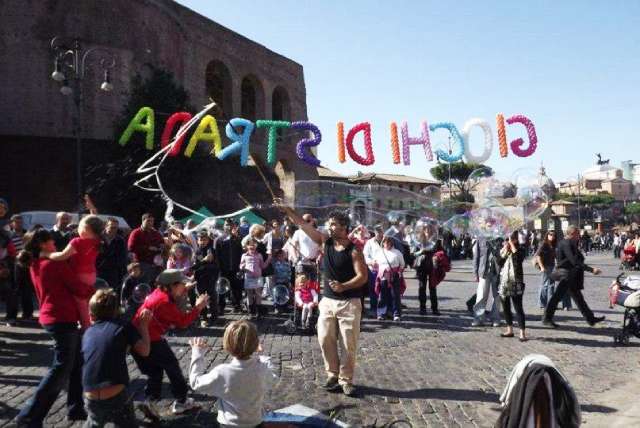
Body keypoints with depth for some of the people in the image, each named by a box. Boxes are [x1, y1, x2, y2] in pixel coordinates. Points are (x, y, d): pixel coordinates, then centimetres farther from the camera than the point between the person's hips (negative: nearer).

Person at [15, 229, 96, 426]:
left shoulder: (35, 265, 11)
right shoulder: (55, 263, -16)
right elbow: (80, 290, -14)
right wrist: (95, 290, 4)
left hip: (51, 317, 9)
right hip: (62, 319, -9)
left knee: (76, 363, 15)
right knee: (61, 369, -4)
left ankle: (75, 408, 21)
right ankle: (30, 416, -1)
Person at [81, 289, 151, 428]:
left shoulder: (87, 333, 12)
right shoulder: (123, 326, 0)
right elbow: (144, 351, 0)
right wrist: (143, 325, 13)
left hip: (91, 399, 5)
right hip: (116, 397, -5)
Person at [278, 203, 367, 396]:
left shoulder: (353, 250, -11)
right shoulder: (326, 242, 3)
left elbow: (362, 276, -14)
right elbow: (303, 225, 2)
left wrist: (343, 286, -27)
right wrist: (287, 210, -2)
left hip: (349, 303, -4)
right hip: (327, 301, 5)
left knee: (349, 344, 1)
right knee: (325, 339, 6)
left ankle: (346, 380, 14)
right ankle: (333, 374, 23)